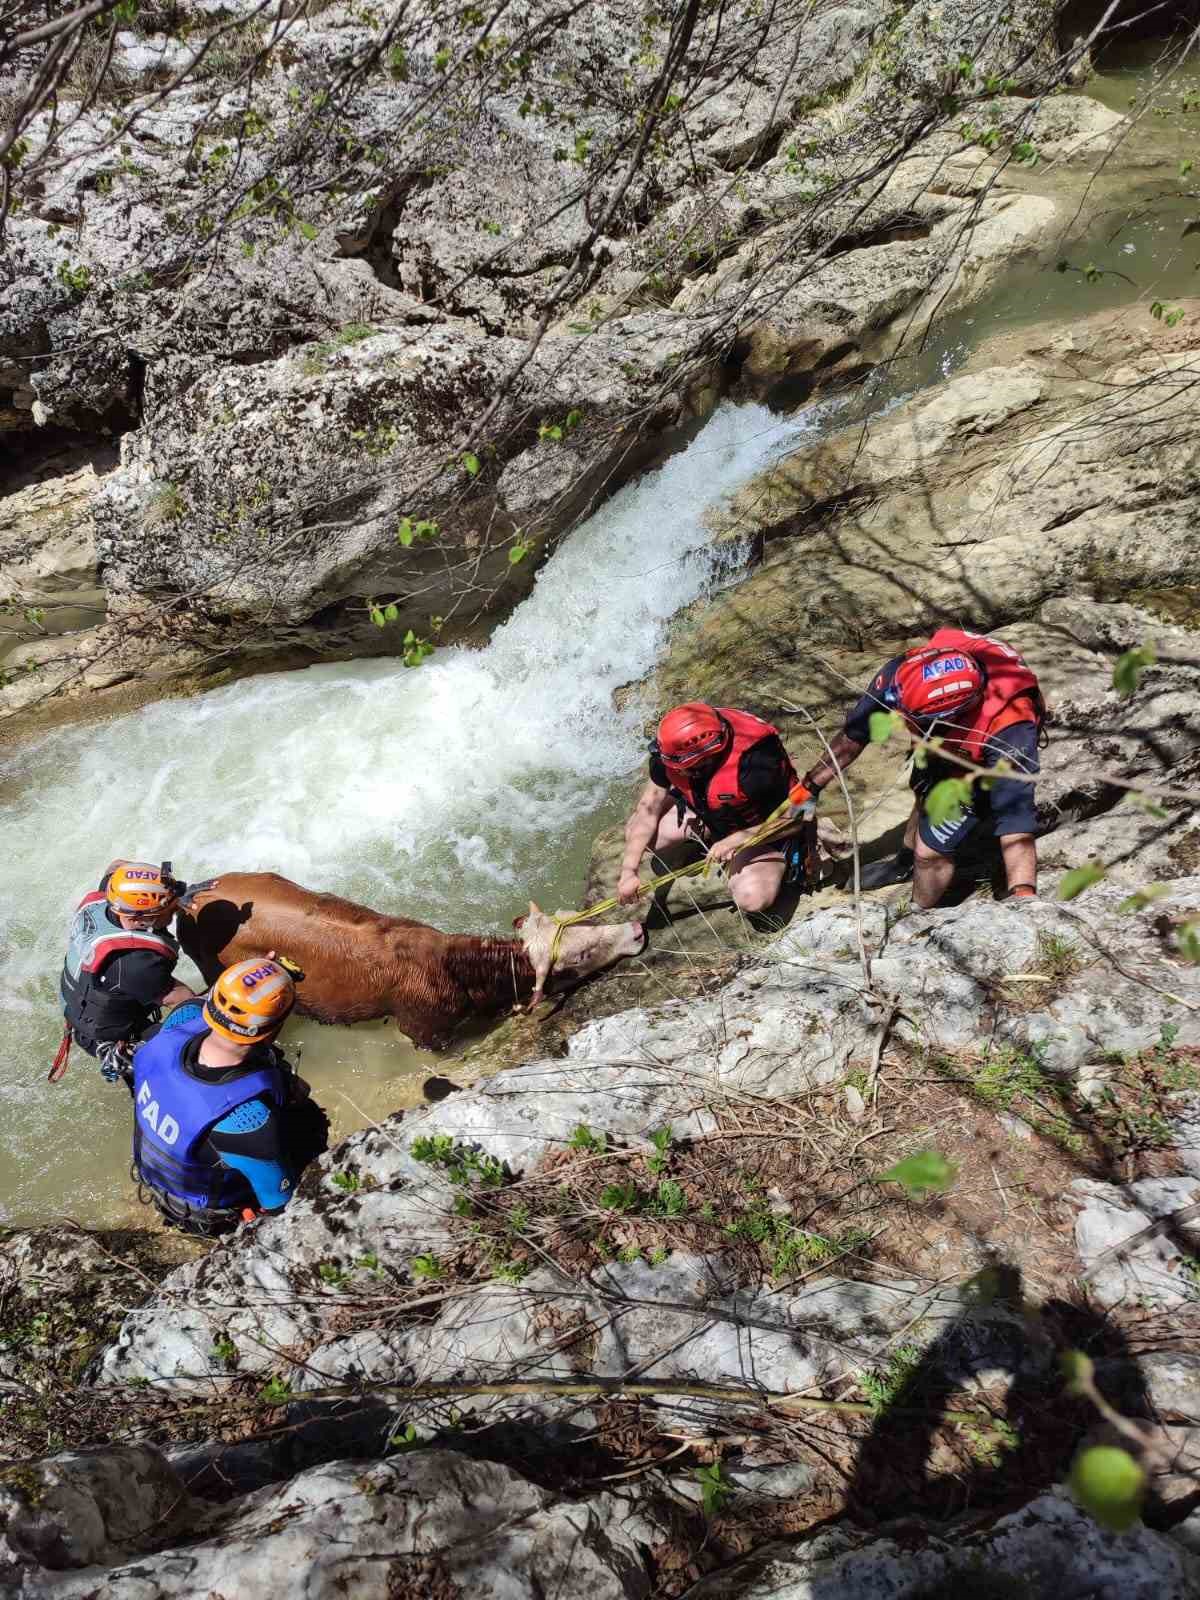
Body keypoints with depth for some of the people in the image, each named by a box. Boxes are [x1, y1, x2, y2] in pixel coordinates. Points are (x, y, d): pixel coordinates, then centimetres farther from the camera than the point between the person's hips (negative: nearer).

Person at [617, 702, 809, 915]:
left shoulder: (754, 764, -40)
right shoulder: (673, 750, -26)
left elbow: (794, 820, -28)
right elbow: (648, 809, -17)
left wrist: (734, 841, -33)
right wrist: (628, 871, -24)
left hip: (758, 828, -5)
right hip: (705, 812, 5)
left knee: (751, 898, -28)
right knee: (636, 834, -7)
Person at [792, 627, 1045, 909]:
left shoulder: (1006, 729, -47)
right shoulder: (902, 673, -35)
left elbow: (1015, 818, -46)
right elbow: (854, 734, -20)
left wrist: (1023, 897, -57)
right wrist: (810, 787, -11)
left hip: (983, 765, -4)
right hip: (940, 745, 5)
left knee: (931, 851, -6)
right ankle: (905, 864, 60)